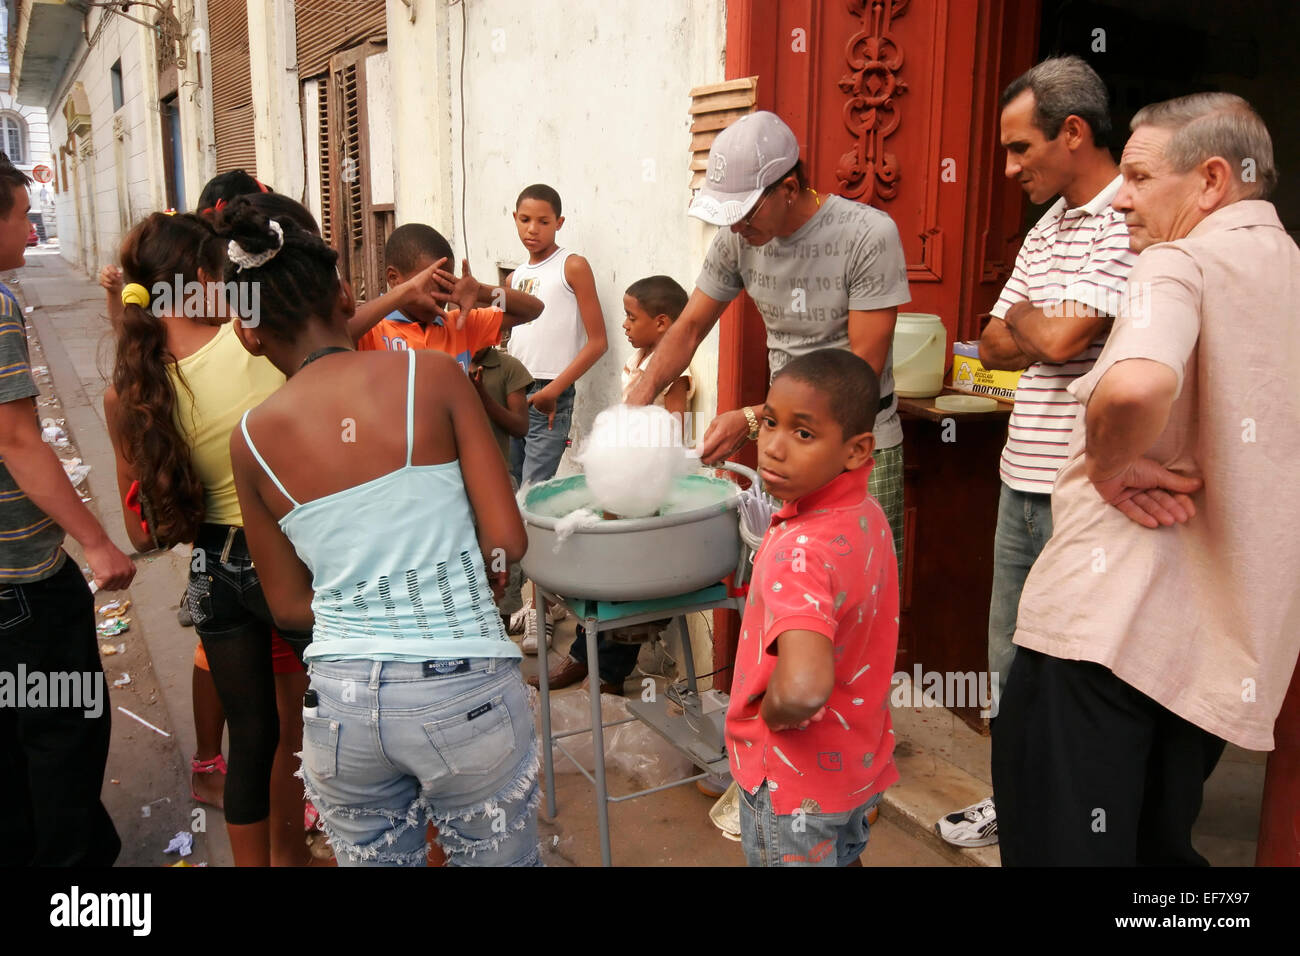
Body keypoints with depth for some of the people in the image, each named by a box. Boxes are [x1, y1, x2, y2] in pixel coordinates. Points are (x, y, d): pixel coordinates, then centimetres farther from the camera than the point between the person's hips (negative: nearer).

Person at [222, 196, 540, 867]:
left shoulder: (253, 438, 0)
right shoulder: (431, 373, -7)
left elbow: (290, 605, 8)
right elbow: (507, 542, -9)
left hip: (340, 703, 3)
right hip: (464, 689, -2)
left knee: (372, 860, 23)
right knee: (496, 858, 18)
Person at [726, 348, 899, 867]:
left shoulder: (801, 552, -34)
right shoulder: (866, 514, -7)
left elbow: (802, 690, -49)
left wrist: (771, 711, -29)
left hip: (793, 783, -7)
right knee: (843, 857, 29)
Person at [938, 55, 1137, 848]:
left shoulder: (1131, 221, -14)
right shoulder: (1046, 228, 14)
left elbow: (1059, 339, -22)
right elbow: (994, 346, 12)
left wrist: (1026, 316, -1)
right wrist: (1047, 331, -6)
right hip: (1024, 480, 8)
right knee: (1012, 656, 17)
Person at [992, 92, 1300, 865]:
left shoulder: (1181, 263, -10)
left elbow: (1137, 385, -33)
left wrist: (1109, 465, -14)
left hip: (1110, 619, -8)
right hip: (1227, 641, 9)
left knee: (1062, 841, 0)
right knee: (1160, 844, 22)